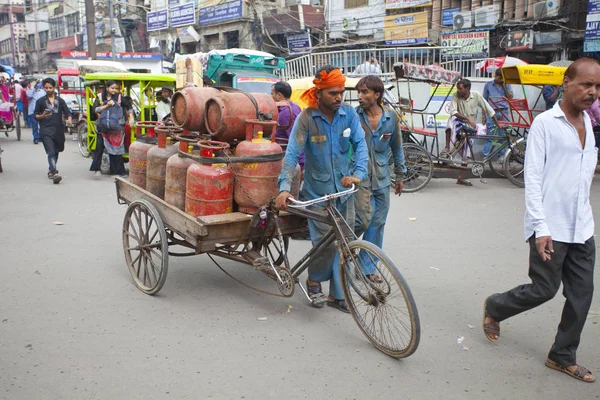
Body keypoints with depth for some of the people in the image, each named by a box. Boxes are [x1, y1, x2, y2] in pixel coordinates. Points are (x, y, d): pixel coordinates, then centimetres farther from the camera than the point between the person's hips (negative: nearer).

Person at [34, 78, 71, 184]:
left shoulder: (60, 101, 11)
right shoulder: (40, 101, 6)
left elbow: (67, 112, 6)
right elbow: (35, 115, 7)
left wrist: (69, 118, -16)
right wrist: (42, 116, -15)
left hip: (58, 130, 3)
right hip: (46, 131, -3)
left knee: (56, 152, 15)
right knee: (51, 152, -15)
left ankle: (51, 170, 36)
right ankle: (54, 174, -25)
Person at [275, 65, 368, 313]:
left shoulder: (349, 114, -3)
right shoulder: (306, 118, -12)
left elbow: (360, 144, -6)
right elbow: (292, 154, -18)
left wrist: (358, 173, -24)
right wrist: (284, 187, -31)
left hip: (344, 189, 4)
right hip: (317, 192, -3)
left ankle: (337, 295, 21)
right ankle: (314, 280, 25)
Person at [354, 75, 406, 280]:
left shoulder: (391, 118, 0)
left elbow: (397, 147, 12)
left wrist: (400, 175, 16)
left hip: (381, 179, 4)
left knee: (377, 223, 8)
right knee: (364, 219, -15)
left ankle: (367, 267, 21)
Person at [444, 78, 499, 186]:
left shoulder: (476, 95, -14)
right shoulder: (455, 96, -15)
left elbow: (489, 110, -9)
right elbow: (453, 112, -23)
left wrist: (498, 124, -7)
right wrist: (468, 118, -34)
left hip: (470, 126, 1)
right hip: (459, 124, -1)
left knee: (466, 153, 1)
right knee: (452, 119, -37)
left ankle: (461, 178, 12)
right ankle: (447, 148, -34)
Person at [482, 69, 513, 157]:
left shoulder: (506, 85, 11)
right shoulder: (488, 85, 8)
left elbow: (510, 98, 1)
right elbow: (484, 101, 11)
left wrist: (505, 86, -5)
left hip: (503, 112, 1)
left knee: (503, 134, 3)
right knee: (489, 135, -1)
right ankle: (485, 155, 1)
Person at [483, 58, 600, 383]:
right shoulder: (545, 123, -10)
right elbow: (532, 178, -13)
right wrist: (541, 227, -18)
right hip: (551, 228, -7)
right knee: (544, 290, 2)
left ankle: (563, 356, 23)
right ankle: (494, 308, 29)